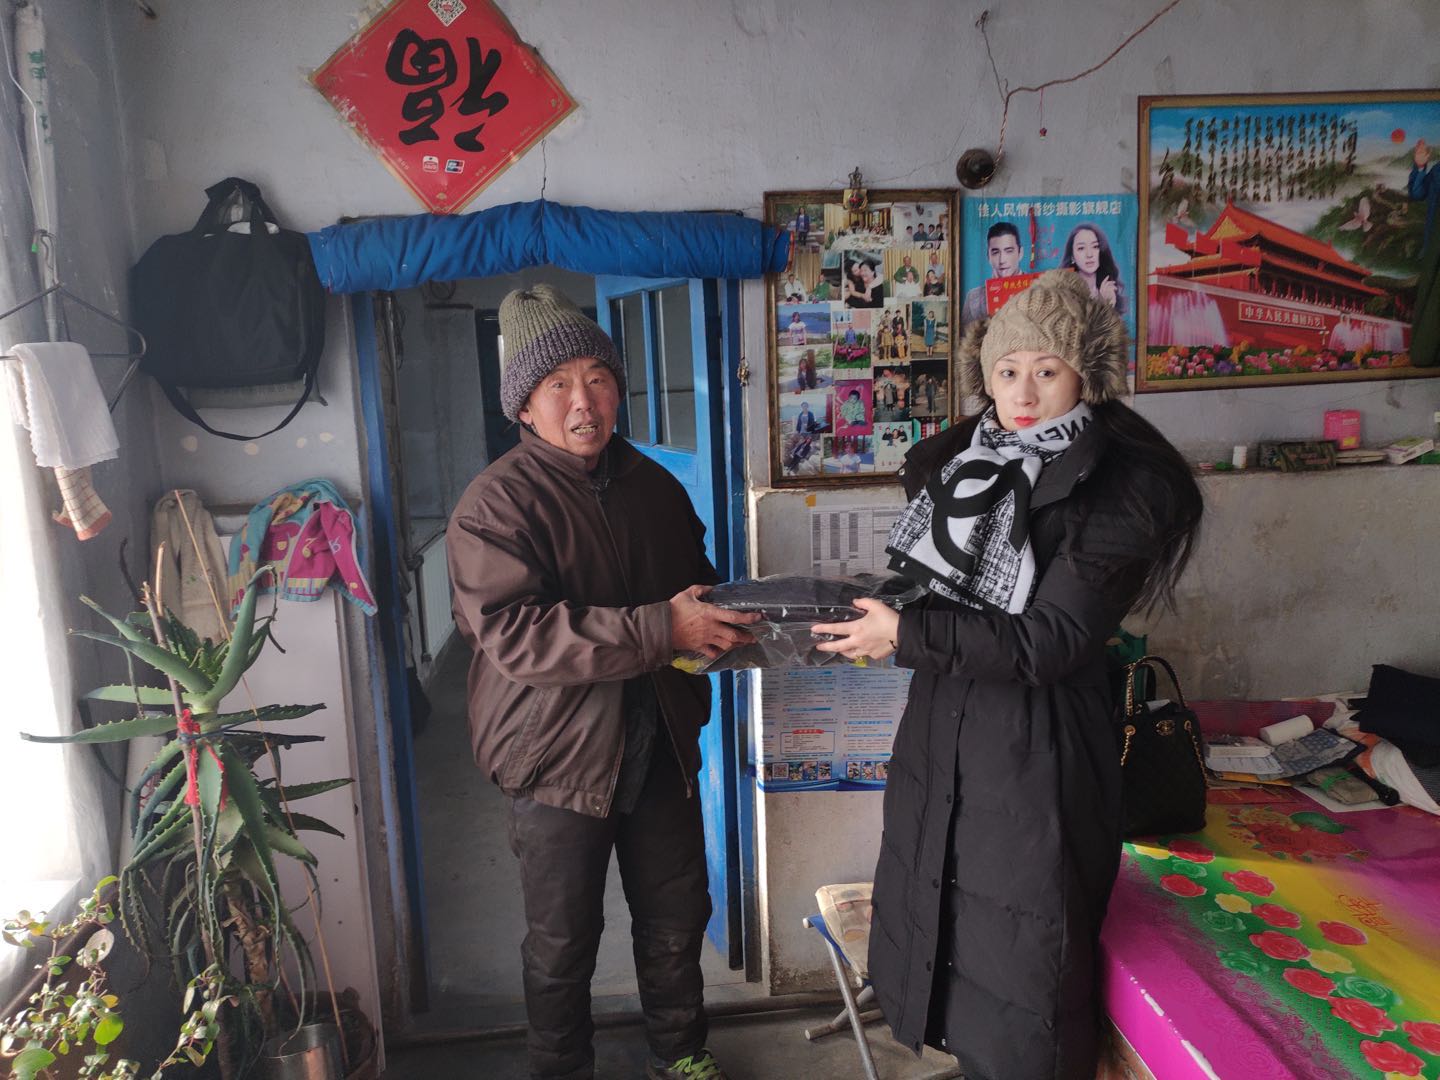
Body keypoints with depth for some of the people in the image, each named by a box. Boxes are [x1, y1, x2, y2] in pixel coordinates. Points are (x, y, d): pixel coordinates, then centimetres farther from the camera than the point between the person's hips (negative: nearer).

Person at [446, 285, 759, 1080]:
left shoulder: (656, 486, 6)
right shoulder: (496, 502, -14)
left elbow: (694, 585, 20)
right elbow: (512, 632, -27)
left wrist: (716, 624, -4)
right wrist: (659, 630, -31)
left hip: (660, 743, 6)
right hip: (558, 754, -5)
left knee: (677, 918, 19)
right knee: (563, 942, 12)